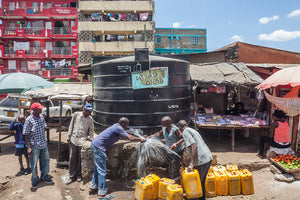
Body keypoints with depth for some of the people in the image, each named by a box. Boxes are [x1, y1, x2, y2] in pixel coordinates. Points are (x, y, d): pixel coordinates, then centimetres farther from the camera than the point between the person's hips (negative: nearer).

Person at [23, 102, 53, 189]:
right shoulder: (29, 120, -16)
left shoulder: (41, 117, 2)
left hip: (43, 144, 6)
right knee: (34, 163, 5)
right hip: (34, 145, -6)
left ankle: (44, 176, 33)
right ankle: (34, 180, 23)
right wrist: (28, 147, -17)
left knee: (45, 161, 15)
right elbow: (26, 135, -14)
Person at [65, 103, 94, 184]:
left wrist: (91, 139, -1)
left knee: (80, 158, 3)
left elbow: (91, 130, 10)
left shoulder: (90, 119, 3)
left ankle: (79, 174, 21)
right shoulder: (76, 115, 1)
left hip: (82, 141, 0)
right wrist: (68, 136, 5)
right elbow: (71, 126, 6)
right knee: (72, 158, 3)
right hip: (73, 140, 0)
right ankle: (72, 176, 14)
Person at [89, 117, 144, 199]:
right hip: (99, 147, -10)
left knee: (98, 168, 21)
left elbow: (128, 136, 24)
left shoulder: (117, 126, 13)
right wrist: (140, 139, -4)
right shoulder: (118, 128, -16)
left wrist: (138, 138, 20)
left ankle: (93, 187, 32)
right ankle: (102, 194, 5)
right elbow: (130, 137, -19)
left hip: (95, 145, 10)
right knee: (102, 170, -3)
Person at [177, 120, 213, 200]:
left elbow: (194, 146, -19)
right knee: (202, 182, 21)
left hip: (201, 160, -9)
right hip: (208, 157, 9)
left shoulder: (185, 131, -6)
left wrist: (191, 164, -20)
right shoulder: (193, 130, 21)